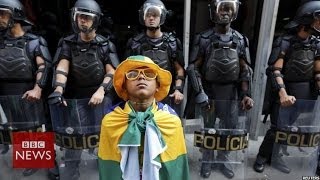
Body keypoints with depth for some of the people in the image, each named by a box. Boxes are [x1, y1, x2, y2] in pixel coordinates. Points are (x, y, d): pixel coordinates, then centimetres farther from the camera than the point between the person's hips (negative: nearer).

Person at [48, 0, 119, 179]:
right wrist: (58, 90, -24)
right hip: (75, 98, 1)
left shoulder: (106, 45, 3)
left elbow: (112, 72, -4)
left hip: (101, 98, -1)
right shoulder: (68, 43, 7)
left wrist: (101, 90, -20)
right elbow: (62, 68, -7)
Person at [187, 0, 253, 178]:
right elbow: (193, 68, -8)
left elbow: (245, 70, 3)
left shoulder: (241, 40, 1)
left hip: (230, 92, 3)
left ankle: (223, 159, 34)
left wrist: (246, 94, -7)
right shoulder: (203, 39, -7)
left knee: (230, 129, 10)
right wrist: (199, 93, -16)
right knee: (208, 129, 11)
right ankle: (207, 160, 32)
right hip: (208, 92, -2)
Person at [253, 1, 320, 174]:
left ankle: (275, 157, 25)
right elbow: (275, 70, -22)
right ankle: (262, 157, 16)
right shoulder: (284, 42, -13)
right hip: (285, 92, -5)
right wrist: (283, 94, -34)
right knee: (277, 128, -3)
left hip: (305, 94, 6)